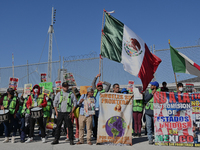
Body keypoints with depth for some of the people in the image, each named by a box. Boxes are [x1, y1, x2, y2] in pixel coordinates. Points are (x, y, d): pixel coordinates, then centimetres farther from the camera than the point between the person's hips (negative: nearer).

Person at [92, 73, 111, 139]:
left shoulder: (104, 91, 11)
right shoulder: (95, 91, 19)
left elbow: (109, 84, 7)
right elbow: (93, 83, 25)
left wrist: (103, 82, 14)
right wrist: (96, 77, 19)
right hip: (95, 109, 3)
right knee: (95, 122, 5)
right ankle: (94, 135, 12)